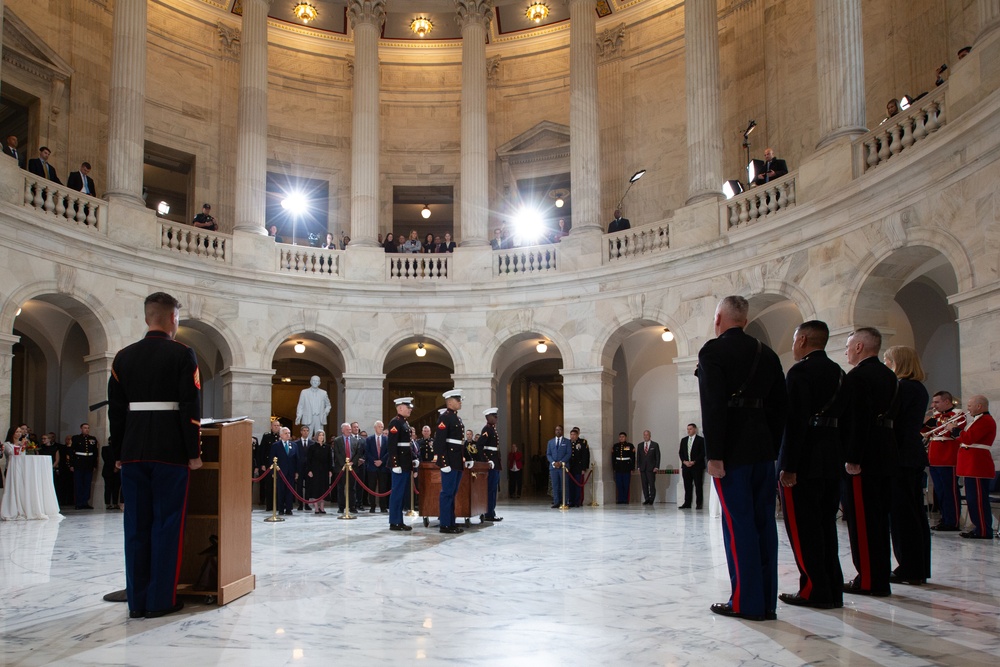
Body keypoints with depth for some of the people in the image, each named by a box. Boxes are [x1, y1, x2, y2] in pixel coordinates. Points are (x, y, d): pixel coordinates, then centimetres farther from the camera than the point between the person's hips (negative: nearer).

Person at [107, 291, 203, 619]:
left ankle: (137, 600, 15)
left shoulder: (123, 357, 8)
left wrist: (118, 453, 15)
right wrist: (194, 453, -5)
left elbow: (115, 409, 9)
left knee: (136, 526, 9)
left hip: (133, 452, 5)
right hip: (170, 452, -4)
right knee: (167, 525, 2)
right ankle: (161, 600, 5)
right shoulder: (182, 355, -6)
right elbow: (190, 407, -10)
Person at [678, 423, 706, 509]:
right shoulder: (683, 440, 16)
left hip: (697, 466, -4)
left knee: (698, 485, -3)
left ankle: (699, 504, 1)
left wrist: (694, 462, -13)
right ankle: (687, 504, 5)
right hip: (686, 466, 4)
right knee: (687, 486, 4)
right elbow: (680, 452, 13)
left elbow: (703, 453, -6)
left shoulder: (701, 440, 0)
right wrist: (684, 461, -3)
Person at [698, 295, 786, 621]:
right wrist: (773, 450, 17)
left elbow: (714, 406, -16)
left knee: (738, 524, -2)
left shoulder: (713, 351, -7)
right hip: (763, 449, 6)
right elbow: (779, 406, 13)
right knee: (763, 522, 9)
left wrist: (714, 454, -15)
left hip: (732, 450, -6)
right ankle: (766, 601, 15)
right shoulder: (767, 354, 13)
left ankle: (746, 602, 2)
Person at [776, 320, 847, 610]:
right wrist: (839, 457, 18)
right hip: (831, 462, 9)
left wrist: (788, 465, -19)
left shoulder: (800, 372, -12)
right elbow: (843, 418, 15)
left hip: (804, 462, -8)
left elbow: (795, 422, -19)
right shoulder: (838, 373, 14)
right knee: (825, 525, 13)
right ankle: (832, 590, 18)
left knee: (802, 528, -1)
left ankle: (814, 591, 2)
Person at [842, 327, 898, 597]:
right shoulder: (889, 376, 14)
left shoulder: (857, 377, -14)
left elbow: (857, 420, -20)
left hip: (863, 457, -9)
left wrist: (851, 458, -19)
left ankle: (868, 580, 1)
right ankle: (880, 579, 20)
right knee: (879, 518, 13)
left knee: (861, 519, -3)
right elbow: (889, 415, 16)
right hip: (885, 455, 9)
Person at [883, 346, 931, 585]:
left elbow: (889, 421, -17)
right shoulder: (920, 388, 14)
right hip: (916, 456, 9)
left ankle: (909, 569, 1)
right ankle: (920, 569, 18)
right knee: (916, 512, 12)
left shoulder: (900, 387, -13)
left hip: (900, 457, -9)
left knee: (901, 513, -3)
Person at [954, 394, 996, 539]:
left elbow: (969, 438, -21)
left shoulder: (985, 420, -12)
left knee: (978, 499, -8)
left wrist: (955, 430, -8)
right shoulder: (979, 420, 22)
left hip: (977, 466, -11)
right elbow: (966, 438, 20)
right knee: (973, 499, 12)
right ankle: (979, 528, 17)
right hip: (971, 466, 11)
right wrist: (956, 431, 6)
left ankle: (984, 531, -6)